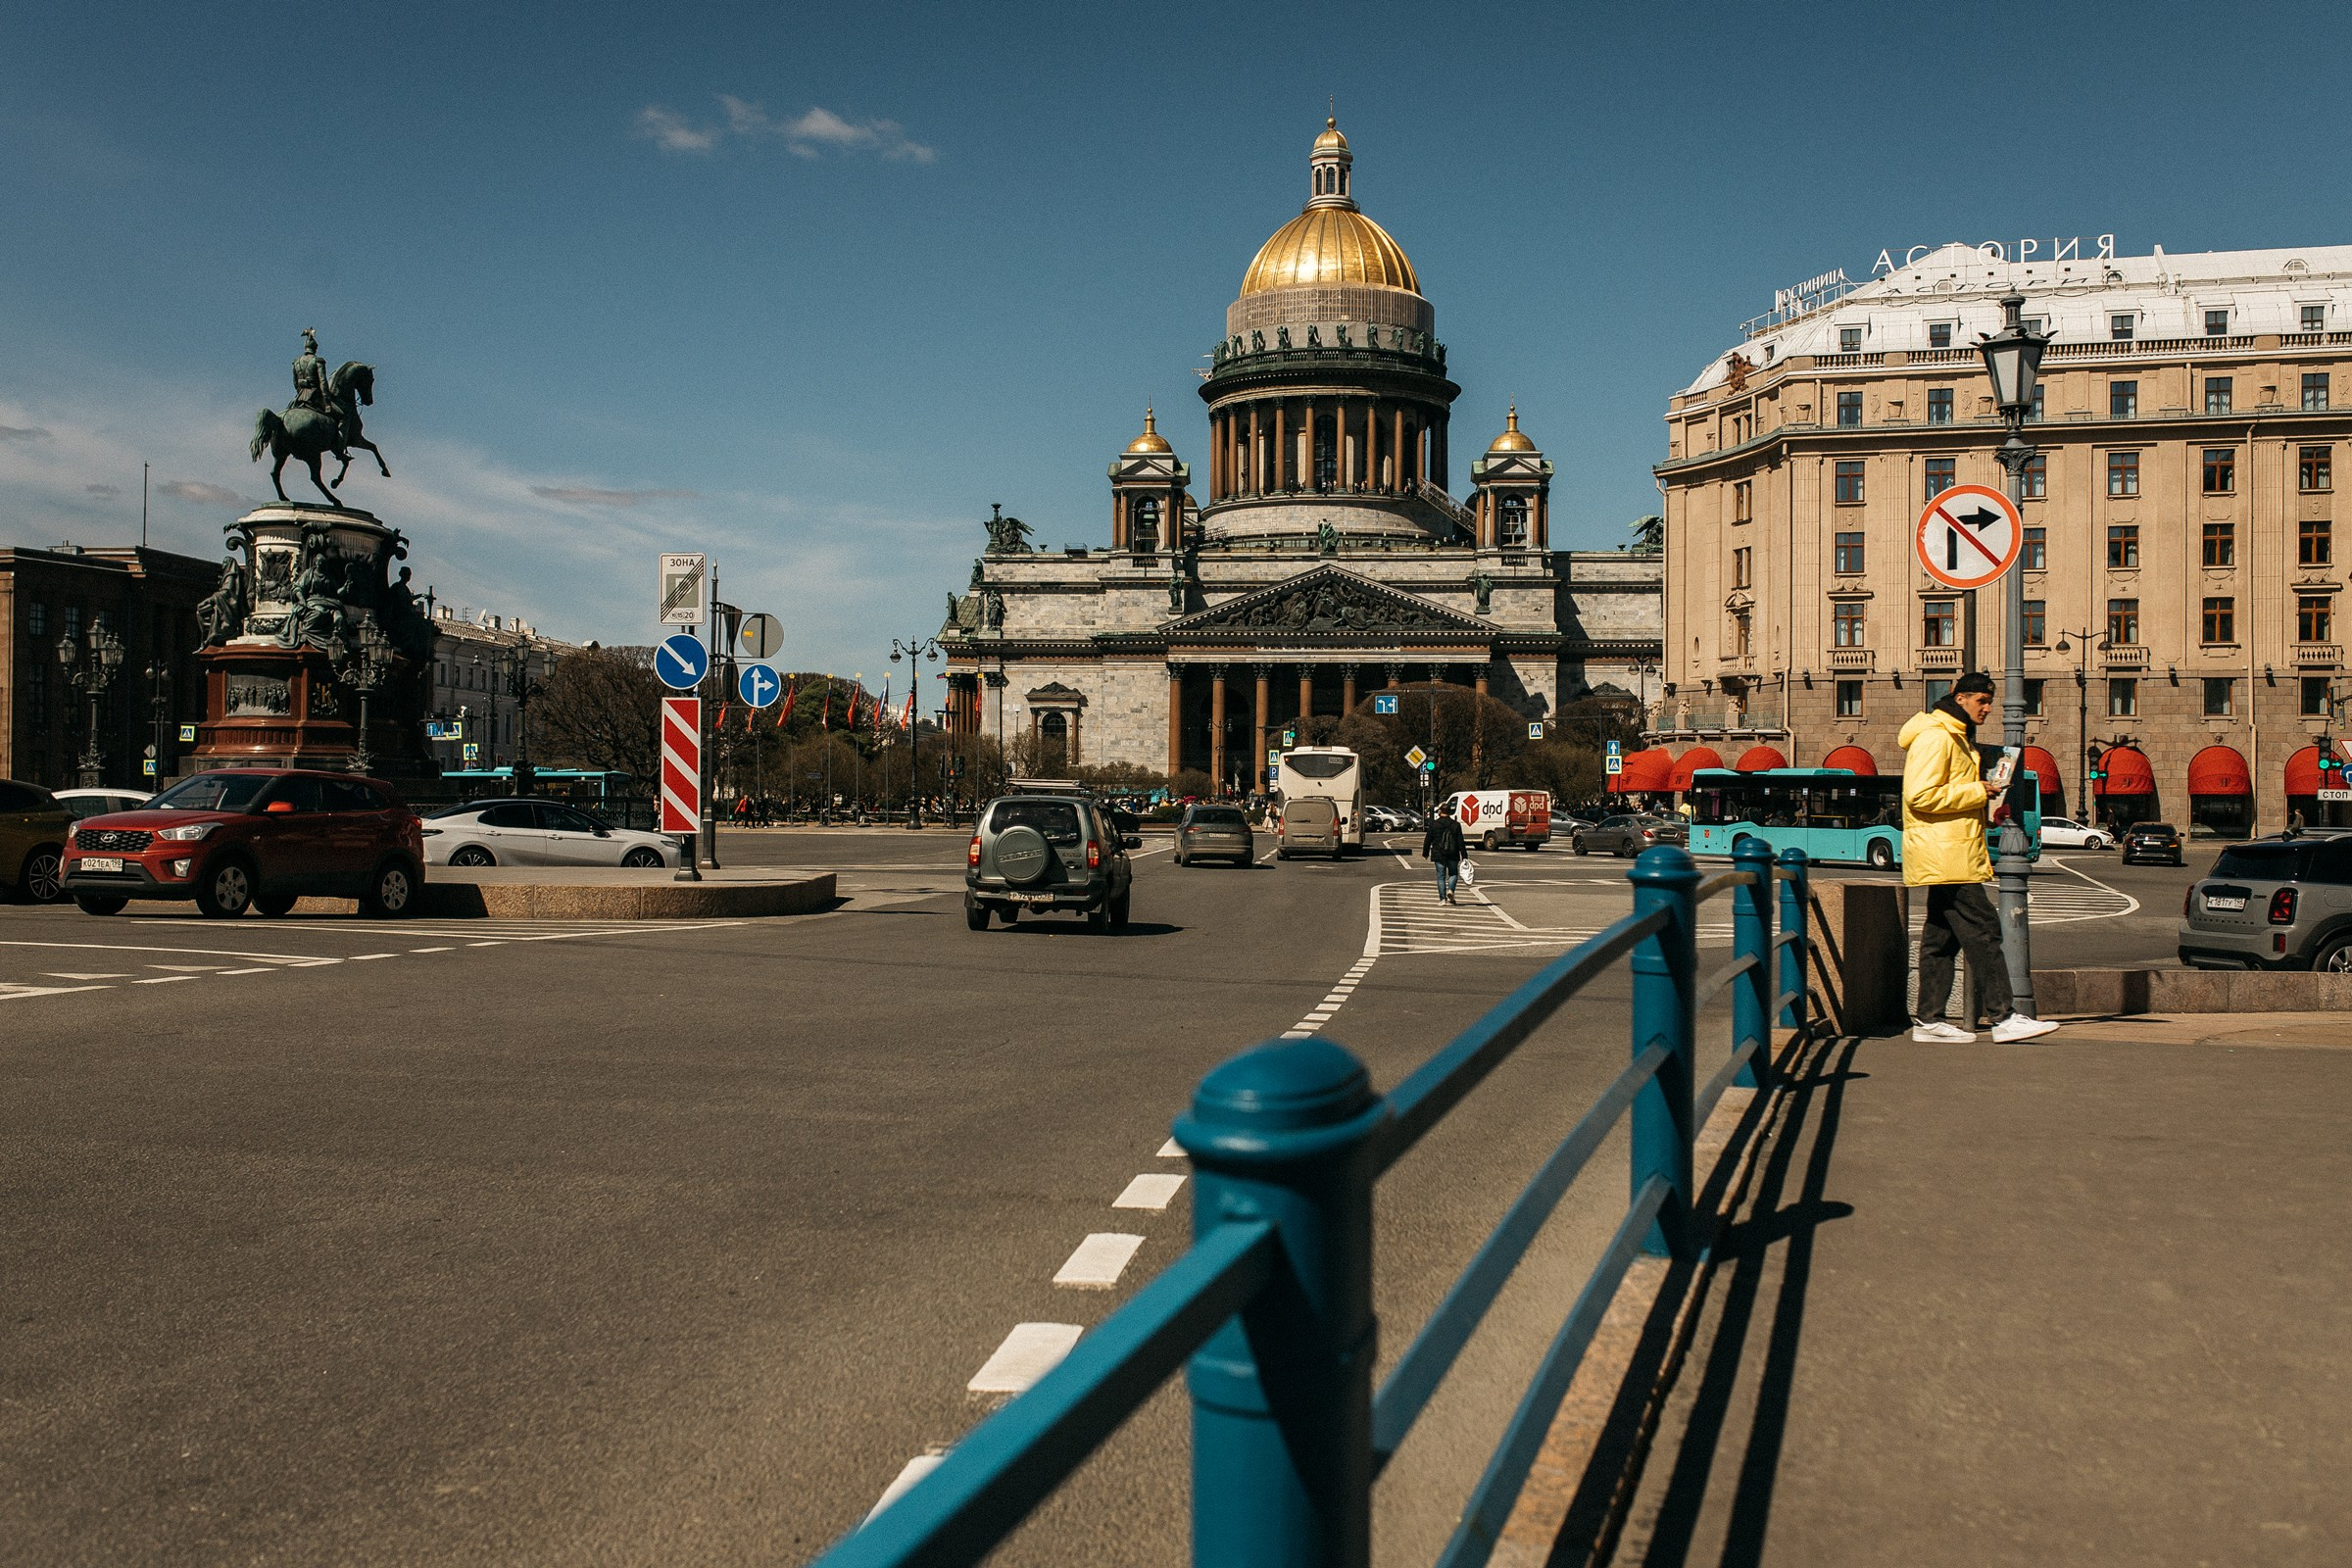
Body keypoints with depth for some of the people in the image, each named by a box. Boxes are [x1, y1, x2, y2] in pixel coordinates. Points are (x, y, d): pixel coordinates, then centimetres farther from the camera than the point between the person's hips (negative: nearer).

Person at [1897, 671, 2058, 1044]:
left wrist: (1985, 803, 14)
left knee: (1942, 936, 9)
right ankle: (2004, 1017, -10)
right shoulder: (1934, 737, -13)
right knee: (1982, 931, -11)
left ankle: (1928, 1020, 12)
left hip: (1951, 856, 11)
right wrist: (1976, 792, -15)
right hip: (1944, 855, -11)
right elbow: (1920, 795, -22)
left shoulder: (1958, 737, 21)